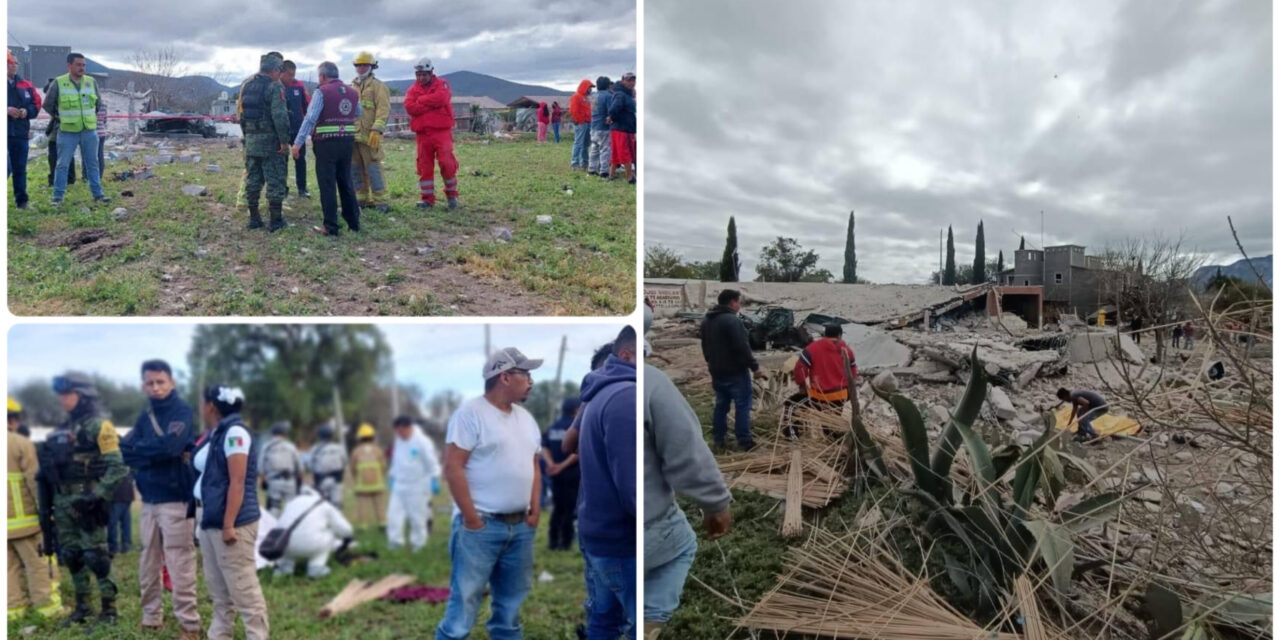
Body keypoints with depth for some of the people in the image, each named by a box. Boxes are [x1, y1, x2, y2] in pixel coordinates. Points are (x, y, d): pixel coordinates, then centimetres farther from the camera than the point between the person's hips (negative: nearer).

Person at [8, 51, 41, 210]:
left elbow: (36, 103, 14)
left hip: (21, 133, 4)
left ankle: (21, 200, 18)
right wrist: (7, 110, -19)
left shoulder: (26, 85, 10)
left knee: (20, 169, 10)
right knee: (6, 168, -11)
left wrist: (27, 111, -6)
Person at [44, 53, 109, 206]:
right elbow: (47, 104, 6)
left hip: (89, 131, 3)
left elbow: (99, 102, 18)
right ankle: (57, 197, 7)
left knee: (92, 164, 9)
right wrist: (61, 117, 9)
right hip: (67, 132, -3)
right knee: (63, 165, 2)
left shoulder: (92, 82, 4)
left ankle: (98, 194, 17)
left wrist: (96, 115, 10)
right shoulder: (58, 83, -5)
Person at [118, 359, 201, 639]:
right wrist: (157, 452, -14)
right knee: (148, 566, 14)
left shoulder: (182, 411, -6)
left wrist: (141, 450, -4)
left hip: (175, 499, -7)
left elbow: (170, 445, -22)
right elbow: (124, 450, 2)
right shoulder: (144, 417, 14)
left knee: (180, 566, -6)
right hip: (149, 500, 7)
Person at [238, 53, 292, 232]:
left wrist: (246, 135, 19)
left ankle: (254, 218, 18)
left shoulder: (246, 85, 12)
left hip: (250, 139, 7)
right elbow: (279, 116, -19)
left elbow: (240, 112, 14)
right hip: (270, 140, -7)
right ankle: (276, 220, 2)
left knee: (252, 179, 13)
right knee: (275, 180, 0)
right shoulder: (275, 87, -11)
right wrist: (284, 141, -16)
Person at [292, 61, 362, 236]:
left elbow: (310, 118, -15)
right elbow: (358, 113, 23)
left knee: (327, 185, 0)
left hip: (326, 143, -5)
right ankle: (353, 222, 21)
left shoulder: (322, 91, -9)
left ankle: (331, 227, 1)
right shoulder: (353, 92, 8)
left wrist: (298, 142, -16)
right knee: (346, 182, 16)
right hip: (348, 141, 5)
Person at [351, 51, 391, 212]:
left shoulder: (378, 86, -2)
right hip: (352, 135, 7)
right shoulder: (352, 87, 20)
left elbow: (383, 110, -11)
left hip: (369, 136, -7)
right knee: (355, 169, 10)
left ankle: (380, 201, -5)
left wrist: (377, 130, -21)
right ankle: (362, 198, 18)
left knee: (373, 168, -9)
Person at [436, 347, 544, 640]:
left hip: (520, 526, 7)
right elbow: (453, 467, -15)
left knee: (511, 601, 14)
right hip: (481, 525, -7)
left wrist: (534, 509, 8)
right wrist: (471, 518, -16)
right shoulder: (471, 412, -10)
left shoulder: (525, 417, 14)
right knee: (465, 601, -5)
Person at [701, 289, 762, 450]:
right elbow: (742, 348, -22)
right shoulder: (731, 320, -20)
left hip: (717, 371, 8)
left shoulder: (707, 321, 10)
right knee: (742, 406, -1)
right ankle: (744, 441, 1)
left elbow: (705, 347, 19)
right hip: (735, 371, -8)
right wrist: (754, 366, -14)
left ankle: (718, 439, 19)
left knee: (721, 404, 15)